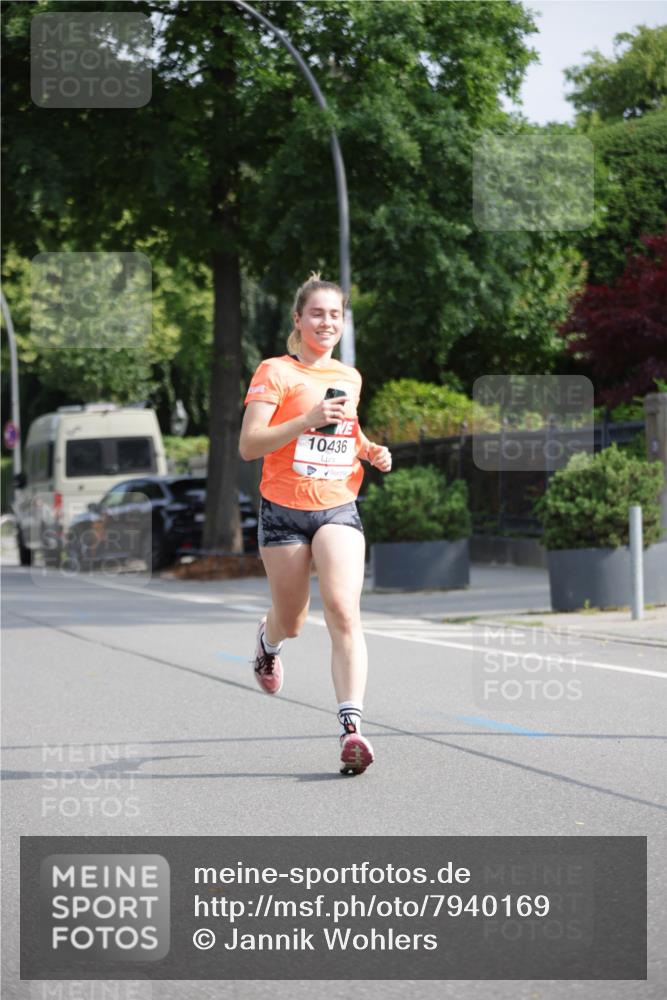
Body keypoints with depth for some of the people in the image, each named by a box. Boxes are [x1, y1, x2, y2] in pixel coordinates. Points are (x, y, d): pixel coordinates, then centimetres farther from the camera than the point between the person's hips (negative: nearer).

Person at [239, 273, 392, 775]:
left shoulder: (350, 378, 11)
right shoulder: (275, 373, -5)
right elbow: (249, 445, -14)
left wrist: (369, 450, 8)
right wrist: (309, 420, -24)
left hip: (338, 509, 2)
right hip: (284, 510, -2)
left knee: (344, 611, -18)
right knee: (292, 621, 12)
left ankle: (351, 726, -26)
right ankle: (268, 640, 52)